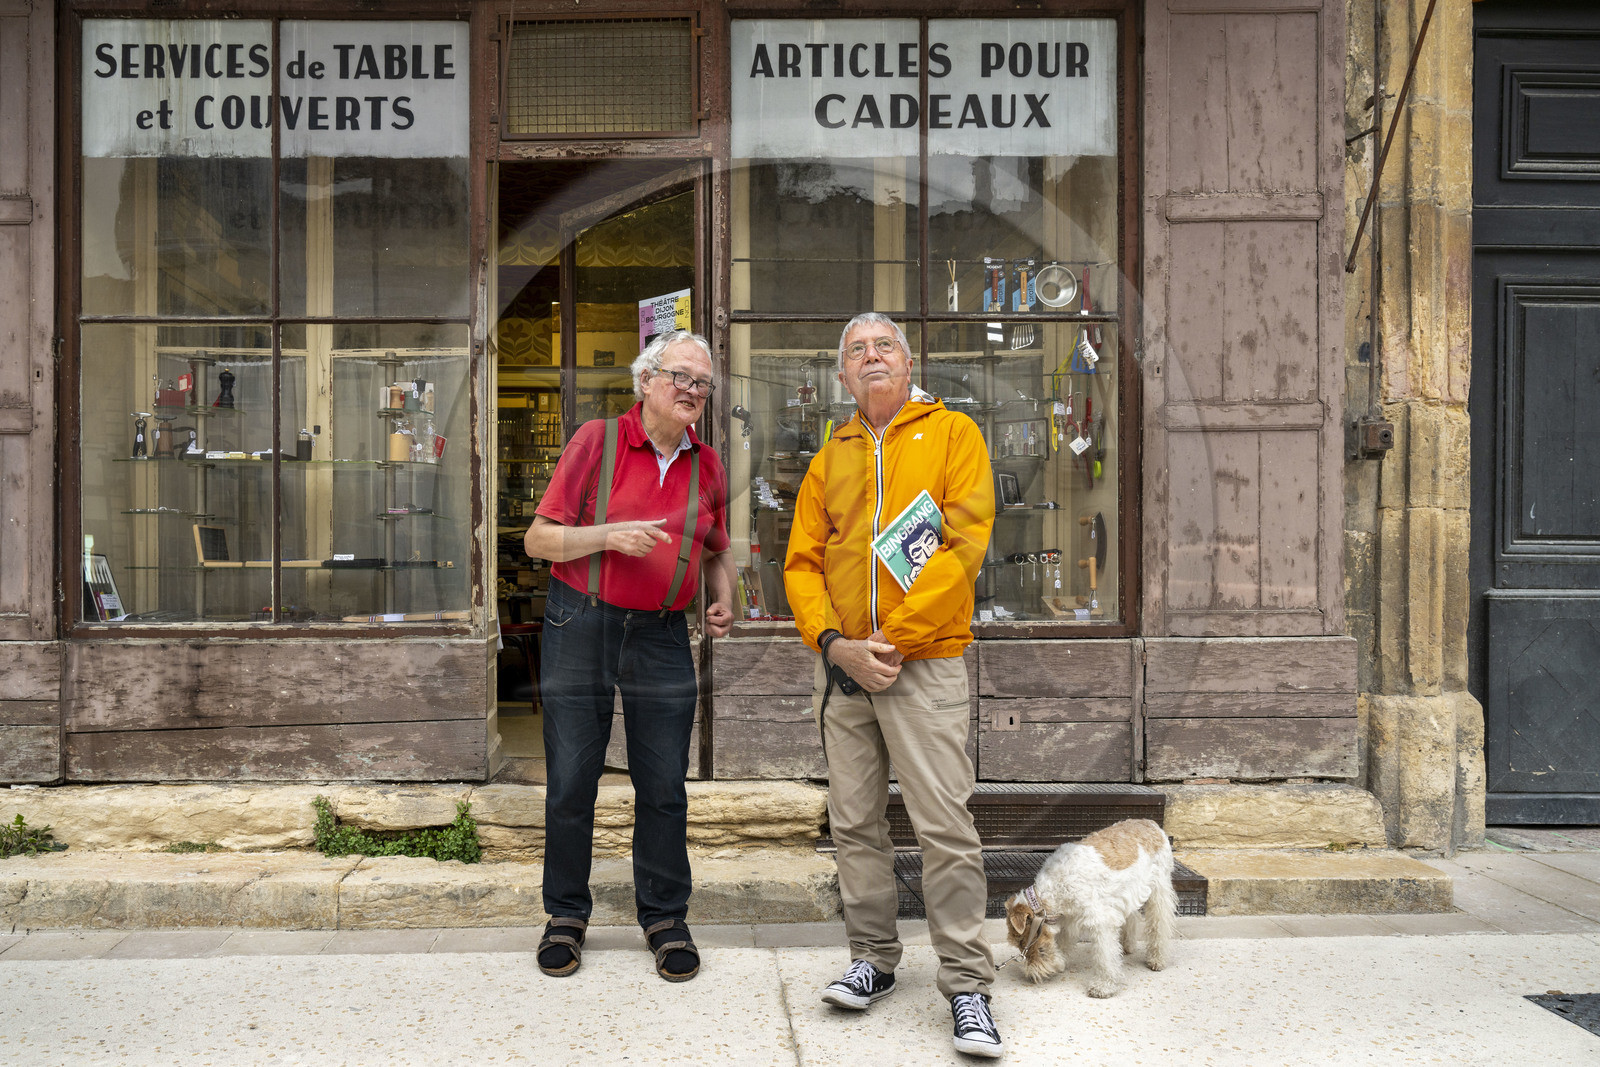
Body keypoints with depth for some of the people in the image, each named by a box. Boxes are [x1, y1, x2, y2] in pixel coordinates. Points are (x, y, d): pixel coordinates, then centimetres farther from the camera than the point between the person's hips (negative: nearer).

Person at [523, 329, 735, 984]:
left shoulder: (707, 467, 8)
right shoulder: (596, 441, -3)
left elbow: (717, 550, 22)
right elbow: (537, 540, -5)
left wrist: (722, 600, 3)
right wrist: (609, 536, -19)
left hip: (661, 635, 3)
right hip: (581, 626, -2)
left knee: (664, 786, 4)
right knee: (571, 780, 4)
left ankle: (664, 918, 20)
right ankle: (566, 916, 22)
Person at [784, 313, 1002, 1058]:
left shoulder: (952, 434, 3)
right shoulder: (831, 459, 15)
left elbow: (964, 543, -8)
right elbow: (802, 563, 10)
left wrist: (894, 636, -13)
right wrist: (834, 643, -7)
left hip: (922, 662, -4)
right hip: (842, 666, 5)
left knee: (945, 826, -6)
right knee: (854, 823, 9)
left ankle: (966, 983, 5)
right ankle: (873, 960, 23)